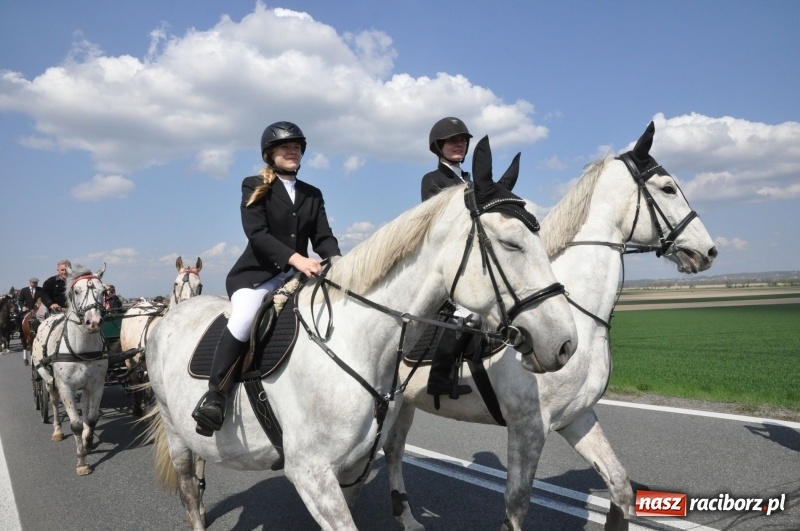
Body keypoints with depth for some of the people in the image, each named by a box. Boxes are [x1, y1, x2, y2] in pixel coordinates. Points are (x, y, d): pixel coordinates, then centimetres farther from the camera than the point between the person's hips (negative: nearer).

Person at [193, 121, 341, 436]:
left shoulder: (312, 195, 16)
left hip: (297, 276, 5)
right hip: (257, 273, -5)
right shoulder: (254, 187, 2)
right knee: (244, 319, -32)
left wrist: (336, 262, -17)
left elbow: (323, 237, 6)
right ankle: (215, 394, -20)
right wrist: (294, 258, -27)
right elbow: (256, 233, -12)